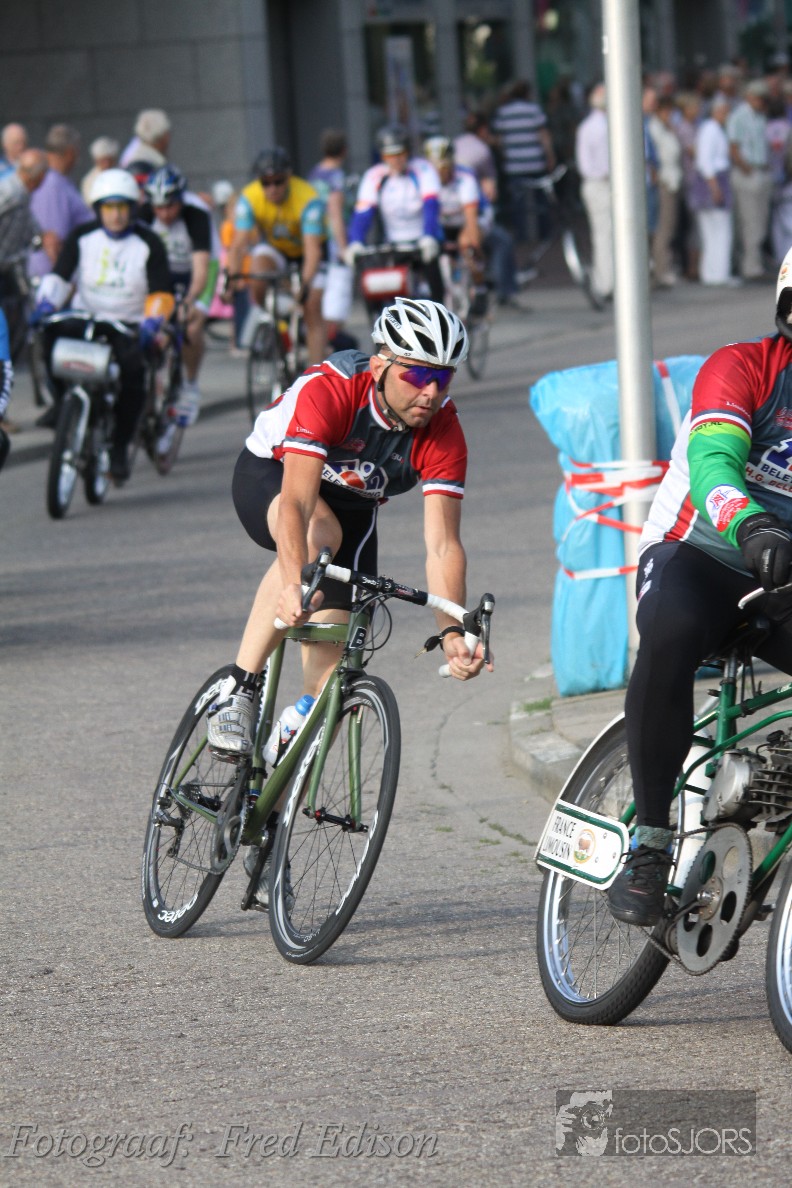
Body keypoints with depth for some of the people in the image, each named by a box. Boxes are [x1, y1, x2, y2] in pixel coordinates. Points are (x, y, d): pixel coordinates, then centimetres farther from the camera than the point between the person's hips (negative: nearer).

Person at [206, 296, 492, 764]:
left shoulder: (444, 433, -25)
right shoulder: (329, 391, -36)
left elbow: (443, 544, -30)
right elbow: (297, 502, -46)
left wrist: (452, 632, -45)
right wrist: (293, 585, -62)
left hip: (354, 505, 4)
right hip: (271, 477, -4)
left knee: (332, 665, -10)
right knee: (318, 535, -39)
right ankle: (239, 688, -31)